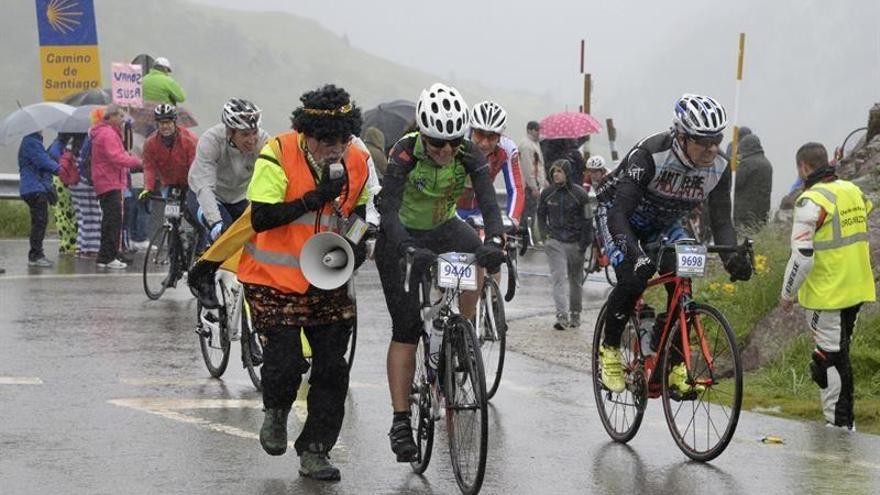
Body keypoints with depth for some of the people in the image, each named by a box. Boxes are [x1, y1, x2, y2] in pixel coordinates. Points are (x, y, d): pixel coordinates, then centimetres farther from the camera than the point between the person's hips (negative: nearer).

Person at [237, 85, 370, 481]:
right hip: (276, 280, -4)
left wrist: (357, 243, -2)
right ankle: (276, 412, 25)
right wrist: (316, 197, -29)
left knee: (332, 367, 1)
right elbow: (261, 218, -24)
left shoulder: (357, 161, -2)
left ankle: (314, 452, 14)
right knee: (285, 361, -10)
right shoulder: (278, 155, -18)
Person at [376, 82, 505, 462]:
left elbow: (488, 202, -30)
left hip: (443, 228, 3)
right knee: (406, 330, -10)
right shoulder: (406, 153, -28)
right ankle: (400, 422, -6)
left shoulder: (470, 155, -20)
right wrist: (410, 250, -53)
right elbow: (388, 208, -37)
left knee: (483, 261, -29)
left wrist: (494, 241, -50)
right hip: (402, 236, -3)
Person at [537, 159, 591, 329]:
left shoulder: (579, 194, -5)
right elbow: (541, 215, 18)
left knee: (575, 280, 11)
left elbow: (587, 220, -2)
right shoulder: (547, 194, 3)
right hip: (555, 242, 1)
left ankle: (575, 315, 25)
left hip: (575, 243, -1)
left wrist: (584, 243, -5)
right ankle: (562, 316, -20)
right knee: (558, 277, -13)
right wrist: (546, 233, 5)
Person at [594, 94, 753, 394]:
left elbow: (721, 221, -18)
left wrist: (733, 256, -40)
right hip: (617, 213, -5)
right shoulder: (650, 155, -38)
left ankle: (675, 365, -4)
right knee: (632, 280, -26)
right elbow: (619, 213, -41)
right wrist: (636, 255, -56)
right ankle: (609, 351, -4)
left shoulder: (718, 169, -21)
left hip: (663, 225, 5)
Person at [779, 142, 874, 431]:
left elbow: (802, 255, -20)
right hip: (856, 290, 8)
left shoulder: (811, 201, -17)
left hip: (826, 294, -8)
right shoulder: (853, 191, 9)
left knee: (830, 357, 0)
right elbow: (866, 231, 16)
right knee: (839, 352, 17)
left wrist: (787, 293, -9)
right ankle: (845, 420, 21)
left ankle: (839, 422, 2)